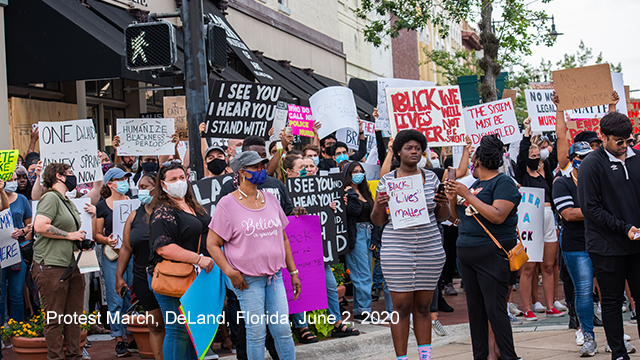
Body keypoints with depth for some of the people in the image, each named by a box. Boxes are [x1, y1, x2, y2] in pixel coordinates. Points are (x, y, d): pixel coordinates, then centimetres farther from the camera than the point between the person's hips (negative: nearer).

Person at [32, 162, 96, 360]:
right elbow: (40, 226, -22)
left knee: (74, 315, 10)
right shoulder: (50, 198, -8)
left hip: (71, 266, 9)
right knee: (55, 318, -2)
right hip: (51, 267, -9)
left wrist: (91, 216, 15)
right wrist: (70, 235, -15)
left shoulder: (69, 202, 21)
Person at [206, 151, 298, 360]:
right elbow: (212, 244, -5)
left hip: (275, 275, 4)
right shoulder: (228, 204, -5)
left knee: (282, 329, 3)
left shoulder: (270, 199, 10)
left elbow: (283, 238, 17)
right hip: (248, 280, -4)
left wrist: (293, 272, 14)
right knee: (256, 332, 0)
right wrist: (230, 272, -15)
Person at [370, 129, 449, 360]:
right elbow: (377, 221, 4)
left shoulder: (431, 178, 8)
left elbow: (443, 217, 12)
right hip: (397, 252, -2)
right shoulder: (387, 181, 2)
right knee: (401, 307, -2)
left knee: (423, 307, 7)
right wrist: (379, 207, -16)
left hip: (429, 251, 2)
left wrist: (443, 204, -9)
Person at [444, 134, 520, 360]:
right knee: (475, 308, 9)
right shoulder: (476, 184, 18)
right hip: (467, 253, 8)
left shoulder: (503, 183, -7)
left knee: (494, 309, -11)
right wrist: (453, 199, 2)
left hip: (492, 254, -8)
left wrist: (467, 195, -18)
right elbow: (459, 217, 22)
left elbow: (498, 216, -21)